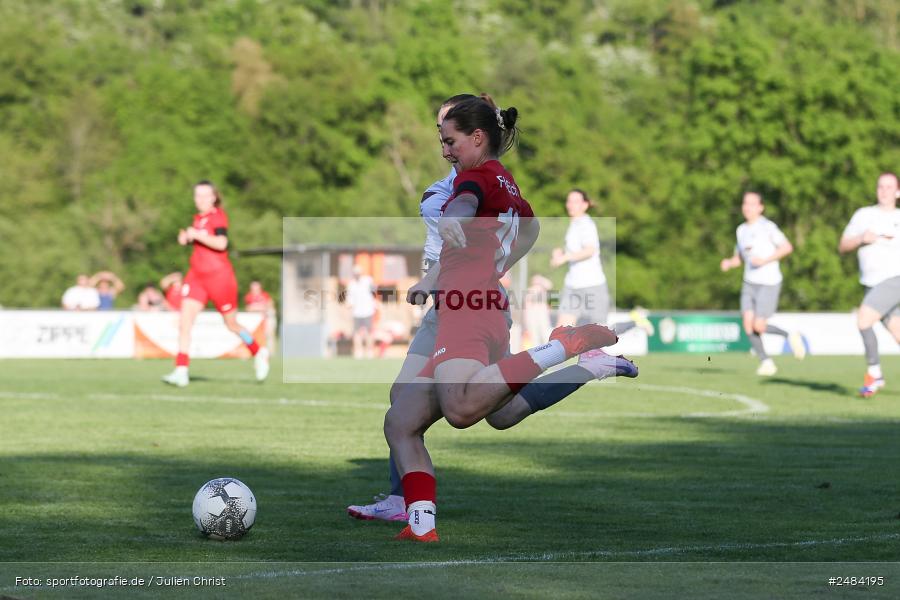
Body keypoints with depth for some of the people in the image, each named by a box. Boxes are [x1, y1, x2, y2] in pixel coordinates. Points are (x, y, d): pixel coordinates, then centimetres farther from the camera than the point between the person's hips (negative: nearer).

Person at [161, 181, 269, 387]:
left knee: (231, 324, 7)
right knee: (185, 321, -10)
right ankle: (181, 372, -13)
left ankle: (259, 354, 33)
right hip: (197, 276, 7)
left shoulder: (218, 216, -10)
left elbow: (221, 243, -25)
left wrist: (196, 235, -23)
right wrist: (186, 238, 9)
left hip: (219, 277, -6)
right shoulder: (198, 217, 13)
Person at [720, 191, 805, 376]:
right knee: (748, 323, -10)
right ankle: (766, 362, 1)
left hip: (769, 283, -6)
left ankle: (790, 336, 12)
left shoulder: (767, 227, -9)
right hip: (749, 283, 6)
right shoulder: (741, 230, 11)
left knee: (758, 326, -14)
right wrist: (728, 263, -2)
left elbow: (787, 247, -11)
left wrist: (765, 260, -21)